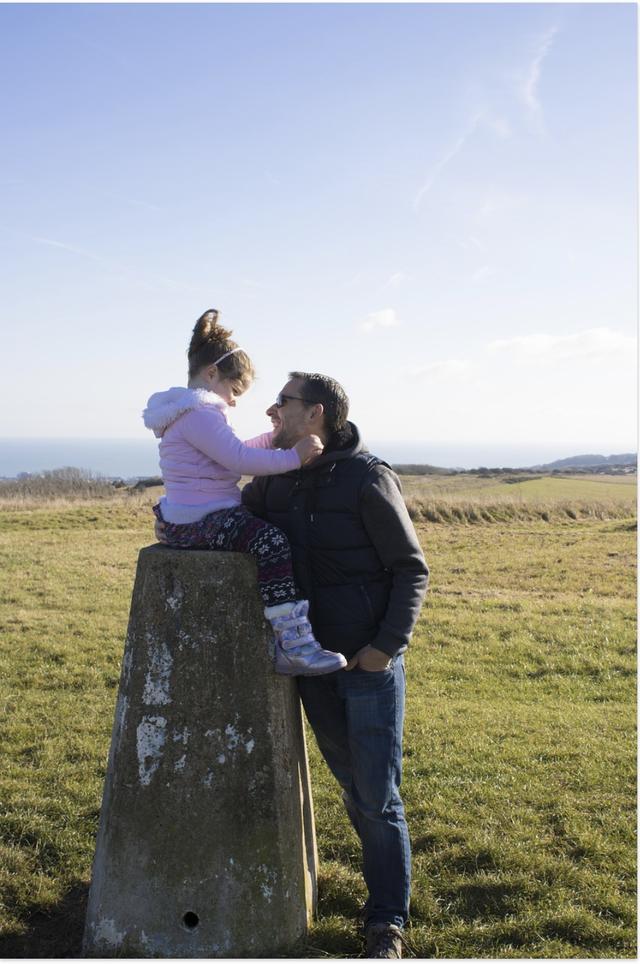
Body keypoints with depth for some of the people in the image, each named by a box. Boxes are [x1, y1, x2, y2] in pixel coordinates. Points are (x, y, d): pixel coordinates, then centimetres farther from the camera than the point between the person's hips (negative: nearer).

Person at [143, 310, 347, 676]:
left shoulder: (197, 413, 20)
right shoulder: (198, 413, -15)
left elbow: (235, 452, 27)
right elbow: (239, 458, -24)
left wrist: (274, 439, 17)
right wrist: (293, 457, -21)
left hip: (201, 518, 12)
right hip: (201, 522, -12)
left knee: (269, 539, 19)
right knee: (271, 543, -29)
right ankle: (294, 640, -32)